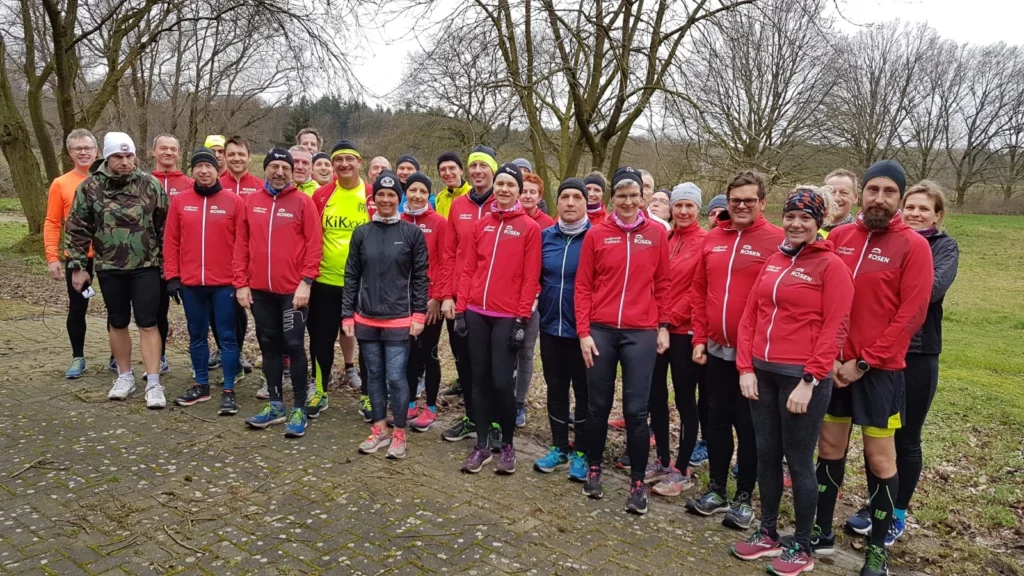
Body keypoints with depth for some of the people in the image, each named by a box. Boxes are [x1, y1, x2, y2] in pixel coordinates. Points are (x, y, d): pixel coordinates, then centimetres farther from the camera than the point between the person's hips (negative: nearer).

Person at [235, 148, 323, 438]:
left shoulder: (303, 202, -3)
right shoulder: (251, 201, 8)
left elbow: (314, 244, -7)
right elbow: (241, 244, 8)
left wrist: (306, 282, -14)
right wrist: (241, 283, 2)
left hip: (292, 289, -4)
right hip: (259, 289, 4)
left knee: (294, 346, -1)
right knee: (269, 346, 12)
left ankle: (299, 409, 9)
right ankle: (276, 405, 24)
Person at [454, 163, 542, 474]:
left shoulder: (530, 228, -2)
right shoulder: (481, 224, 10)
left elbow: (530, 278, -5)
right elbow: (468, 269, 10)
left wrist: (522, 319, -10)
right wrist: (460, 309, 4)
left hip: (508, 317, -4)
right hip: (477, 314, 4)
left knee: (502, 382, -3)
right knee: (480, 379, 9)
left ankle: (508, 445, 16)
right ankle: (482, 444, 21)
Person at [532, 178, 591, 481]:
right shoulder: (545, 236, 4)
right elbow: (535, 277, 12)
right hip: (550, 326, 4)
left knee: (583, 390, 7)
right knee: (555, 387, 13)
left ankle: (581, 452, 20)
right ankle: (559, 447, 27)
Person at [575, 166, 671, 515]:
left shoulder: (657, 234, 4)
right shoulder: (596, 235, 2)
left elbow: (663, 283, 9)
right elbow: (583, 287, 2)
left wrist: (663, 326, 5)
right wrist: (583, 331, -3)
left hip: (641, 333, 0)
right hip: (601, 330, 1)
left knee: (636, 410, 1)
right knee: (598, 405, 11)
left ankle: (638, 483, 16)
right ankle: (594, 469, 31)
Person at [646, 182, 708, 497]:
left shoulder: (706, 242, -7)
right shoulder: (662, 239, 10)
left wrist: (673, 317, -12)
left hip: (684, 331, -6)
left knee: (685, 400, 4)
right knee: (656, 396, 12)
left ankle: (682, 471, 15)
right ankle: (662, 460, 28)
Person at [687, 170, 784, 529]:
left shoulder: (776, 240, -9)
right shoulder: (712, 239, 7)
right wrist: (699, 338, 6)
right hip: (716, 350, 5)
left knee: (748, 427, 7)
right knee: (716, 421, 15)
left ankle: (744, 498, 22)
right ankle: (716, 490, 30)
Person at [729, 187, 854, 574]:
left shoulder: (831, 266, -7)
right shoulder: (773, 262, 11)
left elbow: (834, 329, -12)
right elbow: (750, 316, 10)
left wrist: (809, 380, -16)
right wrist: (745, 367, 2)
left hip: (802, 377, -6)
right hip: (762, 373, 6)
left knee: (798, 460, 4)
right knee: (766, 454, 14)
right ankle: (768, 533, 29)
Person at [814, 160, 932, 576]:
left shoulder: (913, 246, -8)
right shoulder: (838, 237, 3)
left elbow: (911, 315, -12)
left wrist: (864, 362, -13)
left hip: (880, 369, -4)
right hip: (833, 364, 4)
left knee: (879, 458, 7)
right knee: (830, 448, 12)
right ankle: (822, 531, 27)